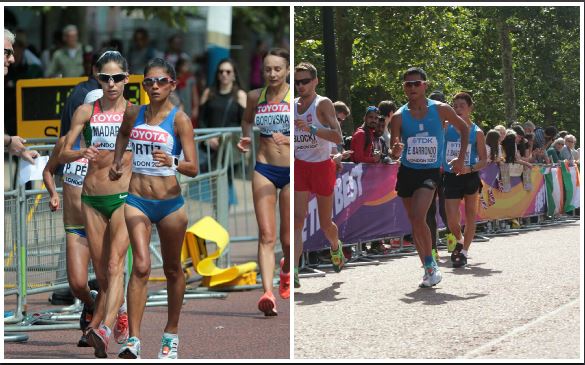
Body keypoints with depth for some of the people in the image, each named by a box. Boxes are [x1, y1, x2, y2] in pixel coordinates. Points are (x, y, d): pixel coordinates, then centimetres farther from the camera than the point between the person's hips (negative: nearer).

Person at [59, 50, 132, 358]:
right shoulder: (86, 111, 4)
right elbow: (63, 154, 2)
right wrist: (80, 153, -20)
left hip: (124, 197, -3)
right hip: (92, 197, 3)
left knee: (115, 264, -19)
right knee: (101, 274, 8)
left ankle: (103, 330, -32)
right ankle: (118, 310, 34)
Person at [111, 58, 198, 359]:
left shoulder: (179, 119, -7)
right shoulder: (133, 114, 5)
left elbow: (193, 168, -14)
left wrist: (172, 162, -32)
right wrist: (117, 162, 19)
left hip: (170, 203, -1)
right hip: (137, 201, 1)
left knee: (172, 269, 13)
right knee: (141, 266, -15)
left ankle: (171, 335, 28)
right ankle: (133, 340, -20)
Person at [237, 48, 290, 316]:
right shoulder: (255, 97, 4)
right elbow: (247, 120, 25)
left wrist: (288, 140, -25)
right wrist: (245, 139, 5)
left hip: (293, 172, -2)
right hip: (264, 170, 2)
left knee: (288, 239, 6)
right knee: (266, 236, -11)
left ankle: (286, 270, 39)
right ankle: (268, 293, -20)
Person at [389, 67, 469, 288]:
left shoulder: (440, 110, -5)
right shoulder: (399, 117, -2)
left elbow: (463, 129, 11)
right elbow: (394, 153, -5)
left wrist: (461, 158, 6)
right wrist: (396, 151, -29)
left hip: (430, 171, -3)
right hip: (407, 171, 3)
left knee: (418, 218, -22)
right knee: (414, 223, 7)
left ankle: (431, 265, -9)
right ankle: (429, 269, 19)